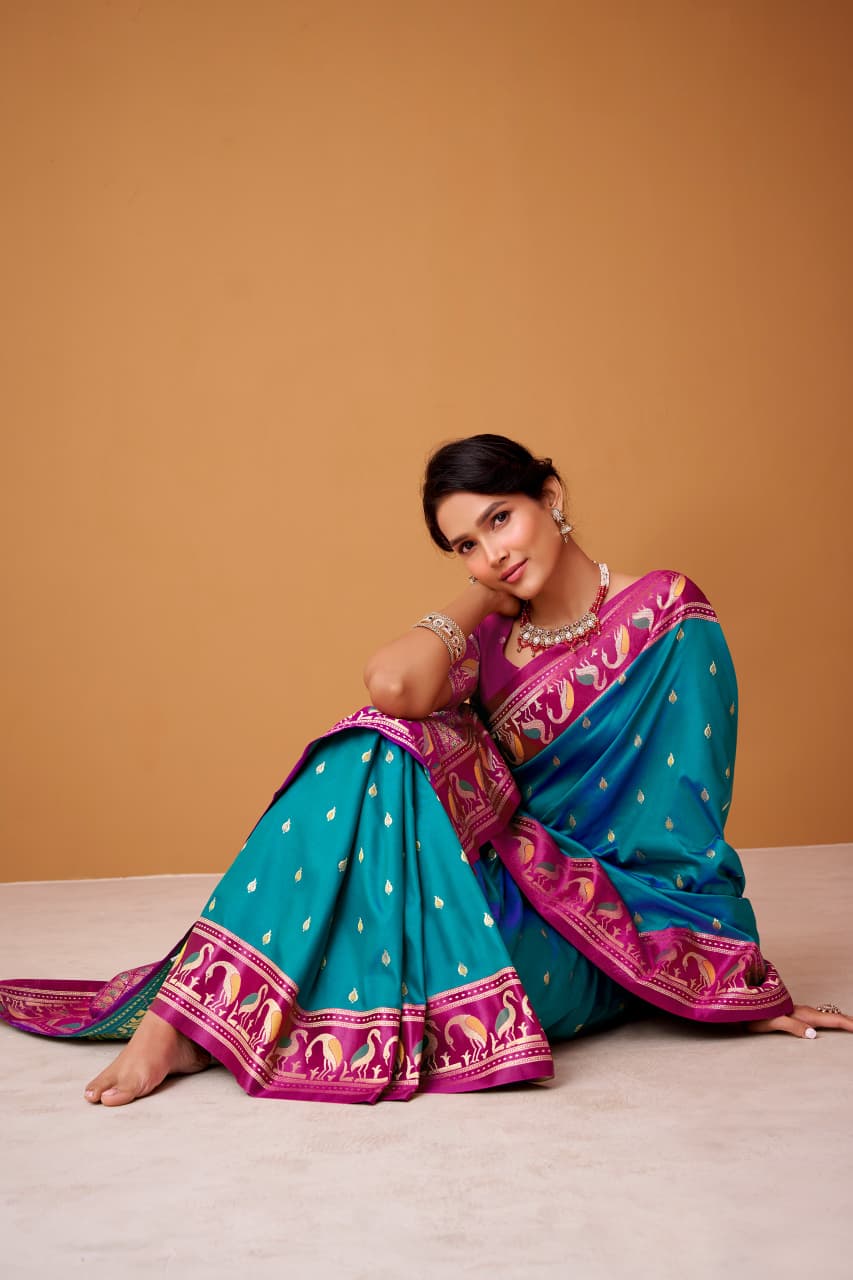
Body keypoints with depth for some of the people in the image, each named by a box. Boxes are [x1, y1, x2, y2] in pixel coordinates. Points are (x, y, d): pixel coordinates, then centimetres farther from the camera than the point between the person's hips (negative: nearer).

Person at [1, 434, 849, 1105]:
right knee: (375, 753, -25)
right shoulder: (491, 635, 5)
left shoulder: (666, 617, -6)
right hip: (501, 879, 4)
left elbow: (692, 817, -7)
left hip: (600, 934, -3)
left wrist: (748, 991, -7)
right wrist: (480, 597, -4)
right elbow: (391, 684, -20)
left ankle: (203, 1016, -20)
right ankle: (188, 1010, -26)